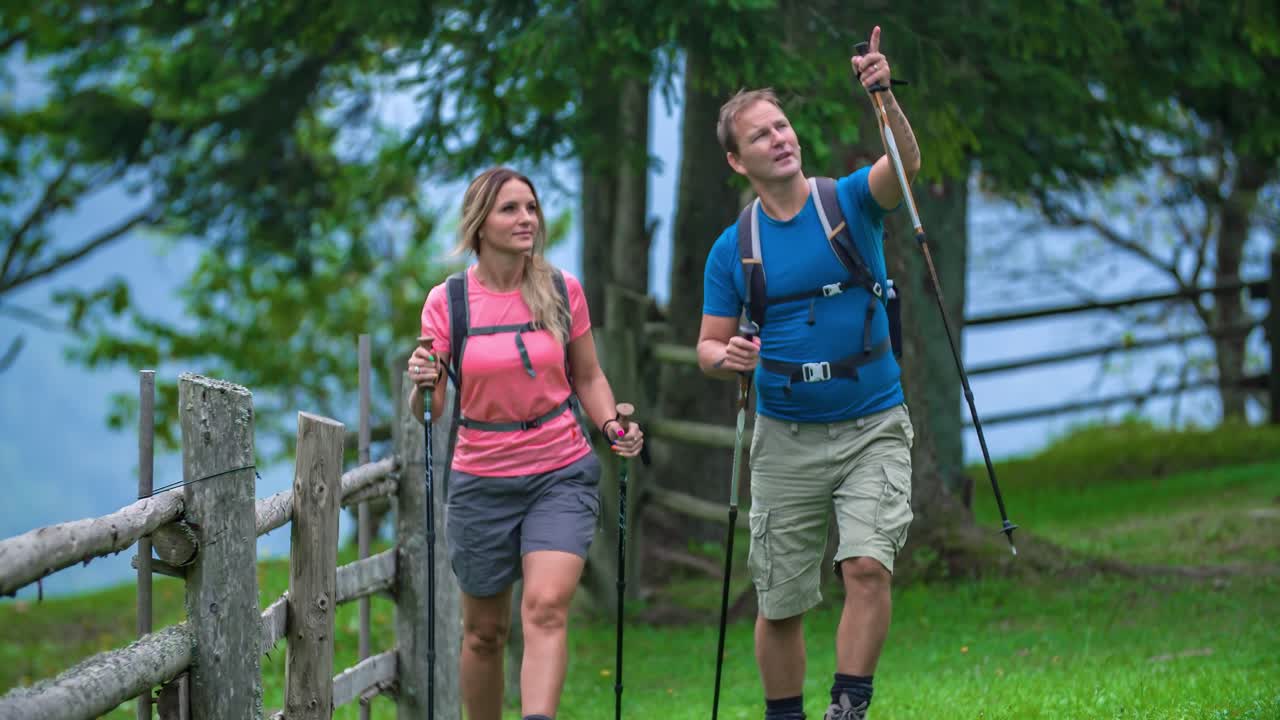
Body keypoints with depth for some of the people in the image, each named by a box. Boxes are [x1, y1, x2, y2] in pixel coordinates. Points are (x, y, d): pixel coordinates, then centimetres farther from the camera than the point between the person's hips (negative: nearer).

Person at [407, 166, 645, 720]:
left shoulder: (563, 290, 0)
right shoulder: (446, 302, -4)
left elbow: (587, 377, 13)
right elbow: (428, 413, -2)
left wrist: (612, 425, -5)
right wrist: (423, 384, -24)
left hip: (561, 474, 0)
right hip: (481, 481, 0)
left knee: (546, 607, -20)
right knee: (484, 631, 8)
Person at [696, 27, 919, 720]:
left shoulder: (851, 202, -2)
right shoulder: (733, 248, 2)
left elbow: (905, 163, -22)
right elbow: (707, 348, 7)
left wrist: (885, 98, -40)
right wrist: (727, 357, -17)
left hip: (873, 427, -2)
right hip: (785, 437, 2)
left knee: (868, 567, -21)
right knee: (780, 604, 4)